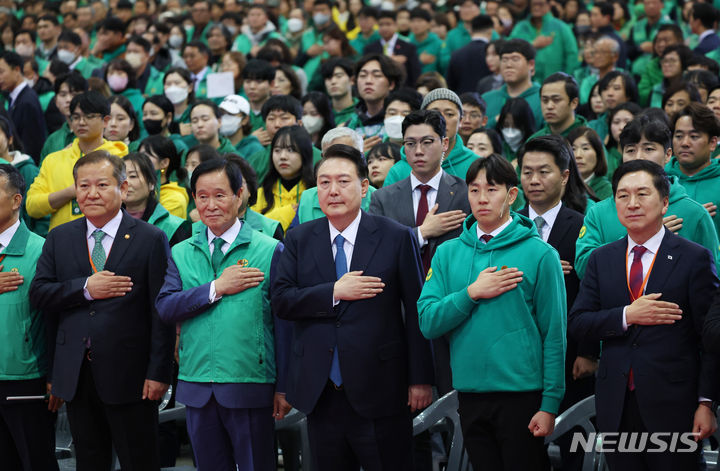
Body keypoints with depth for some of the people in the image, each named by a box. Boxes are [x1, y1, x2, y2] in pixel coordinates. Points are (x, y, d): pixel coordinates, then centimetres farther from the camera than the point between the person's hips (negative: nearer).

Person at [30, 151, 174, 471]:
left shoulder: (151, 240, -2)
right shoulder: (59, 239, 11)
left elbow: (161, 312, -6)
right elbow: (38, 293, 1)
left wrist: (158, 372, -11)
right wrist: (85, 288, -14)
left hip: (128, 376, -4)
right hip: (76, 378, 4)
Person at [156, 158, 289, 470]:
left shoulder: (269, 251, -1)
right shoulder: (181, 254, 11)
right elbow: (165, 306, -3)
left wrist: (283, 388, -3)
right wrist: (216, 288, -14)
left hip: (250, 386, -4)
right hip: (197, 386, 4)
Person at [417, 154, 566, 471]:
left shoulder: (540, 254, -3)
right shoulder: (448, 253, 9)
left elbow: (554, 334, -5)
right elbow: (428, 323, 1)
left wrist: (550, 404, -10)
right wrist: (472, 293, -12)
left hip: (521, 394, -4)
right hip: (470, 394, 4)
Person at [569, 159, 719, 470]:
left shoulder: (695, 259, -1)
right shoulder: (601, 260, 11)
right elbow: (576, 324, 4)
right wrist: (627, 315, -12)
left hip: (673, 407, -3)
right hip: (617, 407, 4)